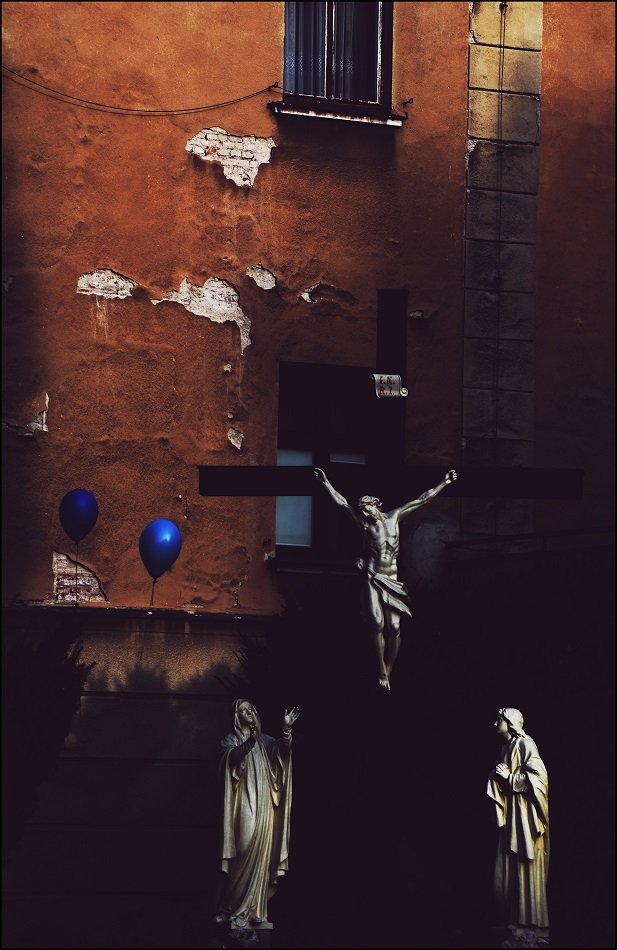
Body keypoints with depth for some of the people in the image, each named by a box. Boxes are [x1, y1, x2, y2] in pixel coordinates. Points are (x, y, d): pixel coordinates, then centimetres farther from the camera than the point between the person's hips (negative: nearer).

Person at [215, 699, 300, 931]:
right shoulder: (231, 739, 4)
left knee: (261, 855, 2)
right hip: (244, 803, -5)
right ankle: (234, 911, -8)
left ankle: (255, 911, 5)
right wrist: (250, 741, -36)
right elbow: (232, 756, -19)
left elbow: (282, 748, -2)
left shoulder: (264, 740, 16)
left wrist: (287, 729, -20)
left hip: (264, 805, 5)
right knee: (244, 854, -13)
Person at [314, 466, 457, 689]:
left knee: (394, 628, -7)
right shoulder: (365, 524, 4)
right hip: (373, 579, -1)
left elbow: (421, 500, 8)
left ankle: (388, 670, 6)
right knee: (378, 624, -16)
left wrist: (444, 483, 9)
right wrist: (326, 483, 2)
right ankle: (381, 672, -9)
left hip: (391, 580, 1)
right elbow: (341, 503, 4)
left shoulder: (394, 517, 7)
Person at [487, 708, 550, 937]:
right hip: (509, 813, 8)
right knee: (509, 866, 6)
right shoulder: (506, 747, 16)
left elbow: (538, 776, -17)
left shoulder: (525, 744, -9)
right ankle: (514, 918, 10)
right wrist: (497, 776, 3)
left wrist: (510, 777, -15)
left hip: (525, 813, -8)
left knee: (527, 867, -6)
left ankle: (533, 921, -2)